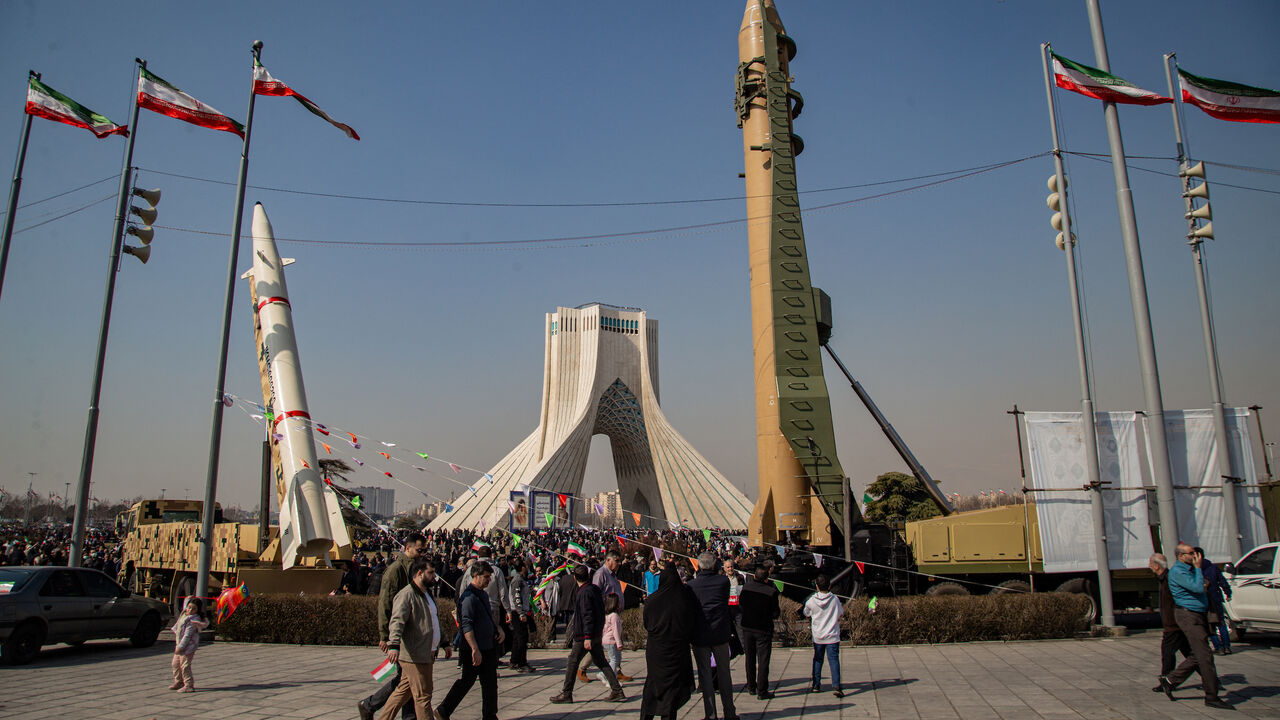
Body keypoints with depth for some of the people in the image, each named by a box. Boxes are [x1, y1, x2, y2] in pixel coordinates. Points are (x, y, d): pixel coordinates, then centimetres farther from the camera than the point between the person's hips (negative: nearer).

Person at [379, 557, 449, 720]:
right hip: (414, 656, -9)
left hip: (427, 655, 9)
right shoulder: (406, 595, -14)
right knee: (423, 696, -4)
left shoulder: (427, 594, 18)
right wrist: (394, 645, -40)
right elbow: (397, 621, -26)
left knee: (404, 691, 16)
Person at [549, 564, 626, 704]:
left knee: (572, 662, 3)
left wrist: (587, 637, -22)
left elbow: (587, 616, -22)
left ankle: (566, 694, 11)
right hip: (597, 634, 9)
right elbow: (601, 611, 17)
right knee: (601, 662, 12)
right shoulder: (595, 589, 8)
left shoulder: (584, 593, -18)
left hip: (584, 636, -9)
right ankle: (617, 691, 9)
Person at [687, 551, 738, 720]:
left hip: (699, 635, -1)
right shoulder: (724, 581, -5)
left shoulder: (691, 584, -7)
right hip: (721, 633, 1)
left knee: (705, 674, 8)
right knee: (724, 673, 13)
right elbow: (725, 603, 7)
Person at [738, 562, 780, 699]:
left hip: (747, 627, 4)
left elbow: (740, 606, 2)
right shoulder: (771, 591, -18)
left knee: (750, 658, 16)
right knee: (763, 660, 5)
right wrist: (779, 611, 8)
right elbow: (775, 614, -13)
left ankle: (751, 687, 26)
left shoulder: (746, 587, -7)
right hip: (764, 629, -4)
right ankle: (762, 691, 8)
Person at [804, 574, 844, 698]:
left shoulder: (811, 601, -6)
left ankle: (816, 685, 19)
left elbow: (806, 614, 11)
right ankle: (836, 686, -14)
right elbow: (841, 613, 9)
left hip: (817, 636, 1)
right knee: (834, 660, -2)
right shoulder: (835, 599, -7)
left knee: (817, 660, 14)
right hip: (832, 636, -1)